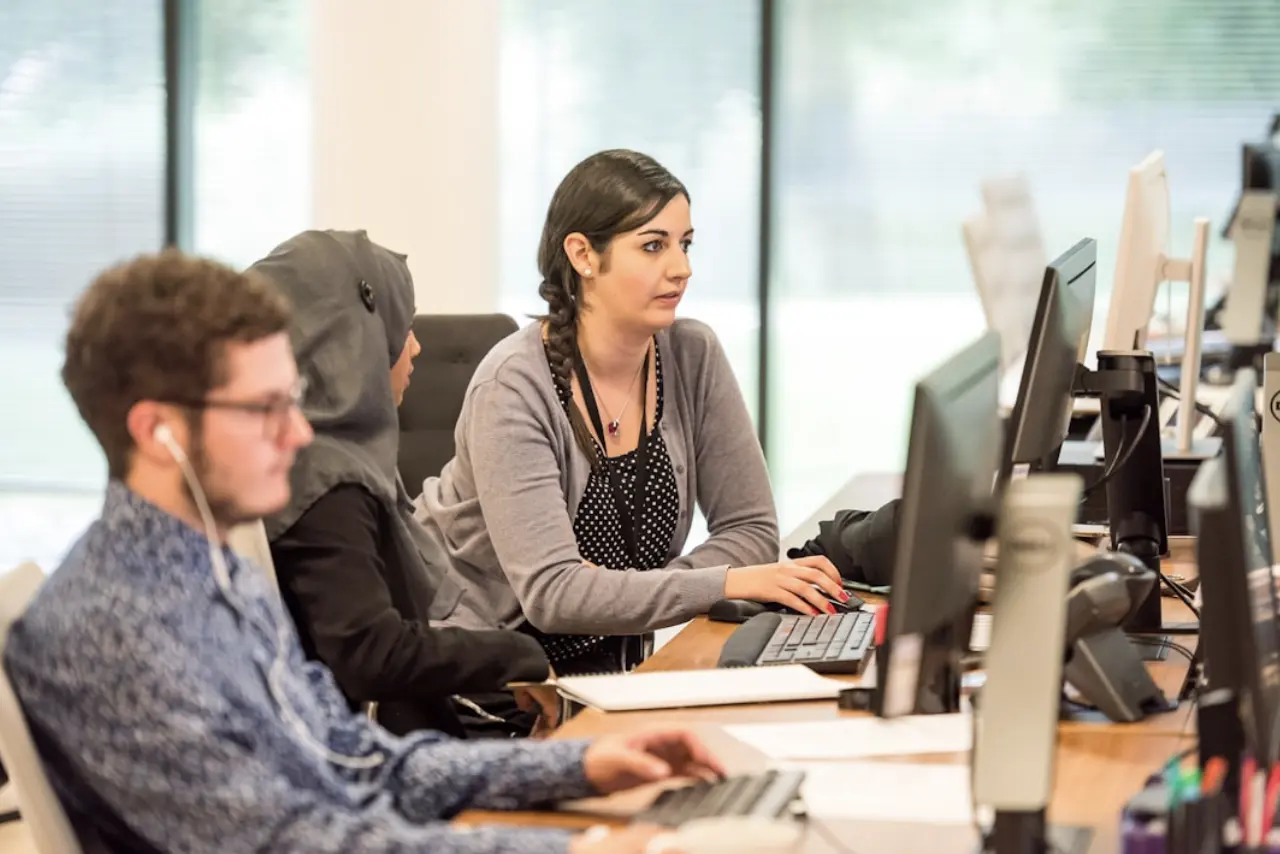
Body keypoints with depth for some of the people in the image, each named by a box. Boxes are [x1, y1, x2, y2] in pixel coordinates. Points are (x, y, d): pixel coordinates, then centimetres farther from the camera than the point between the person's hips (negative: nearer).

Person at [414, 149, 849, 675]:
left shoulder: (694, 358, -2)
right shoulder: (516, 385, -19)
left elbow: (751, 530, -1)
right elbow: (551, 591, -27)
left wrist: (616, 595, -18)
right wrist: (728, 584, -35)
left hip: (608, 659, 6)